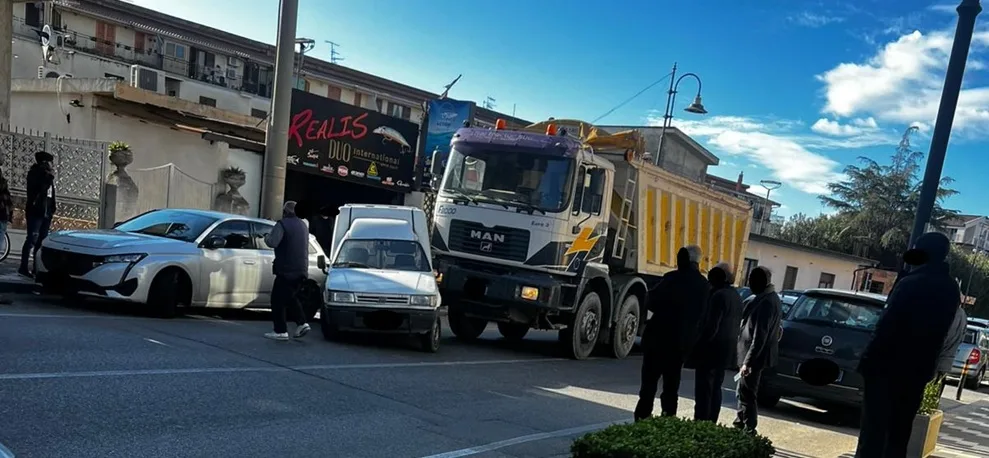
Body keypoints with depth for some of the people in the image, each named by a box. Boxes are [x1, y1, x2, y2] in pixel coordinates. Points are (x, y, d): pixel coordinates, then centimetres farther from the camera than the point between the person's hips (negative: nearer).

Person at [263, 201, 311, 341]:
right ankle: (302, 323, 12)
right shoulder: (303, 225, 17)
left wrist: (267, 237, -3)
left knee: (278, 299, 1)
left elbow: (273, 242, -22)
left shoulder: (282, 224, -11)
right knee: (290, 297, 21)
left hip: (286, 270, -8)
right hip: (301, 270, 8)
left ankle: (281, 331, 0)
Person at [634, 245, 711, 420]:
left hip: (660, 336, -5)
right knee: (671, 382, 14)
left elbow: (652, 301, -10)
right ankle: (669, 416, 13)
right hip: (684, 340, 5)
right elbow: (705, 316, 10)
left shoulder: (673, 278, -12)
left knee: (650, 379, 1)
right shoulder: (705, 286, 5)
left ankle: (643, 416, -1)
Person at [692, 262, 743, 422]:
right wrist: (731, 342, 19)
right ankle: (710, 423, 17)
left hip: (713, 347, -10)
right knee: (715, 388, 14)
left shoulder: (719, 296, -17)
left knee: (703, 389, -6)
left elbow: (711, 326, -20)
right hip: (727, 348, 10)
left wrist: (700, 344, -13)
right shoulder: (736, 296, 13)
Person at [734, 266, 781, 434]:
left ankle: (748, 431, 6)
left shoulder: (765, 303, -23)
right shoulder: (771, 298, 10)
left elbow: (759, 336, -25)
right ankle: (740, 425, 31)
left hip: (755, 356, -10)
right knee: (743, 393, 20)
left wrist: (748, 361, -24)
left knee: (747, 395, -1)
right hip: (756, 354, 10)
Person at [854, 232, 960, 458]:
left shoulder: (910, 283, -17)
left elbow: (887, 324, -19)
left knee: (874, 429, -4)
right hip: (918, 369, 7)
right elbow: (936, 329, 14)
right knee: (899, 433, 15)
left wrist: (870, 357, -12)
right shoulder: (951, 290, 8)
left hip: (886, 364, -7)